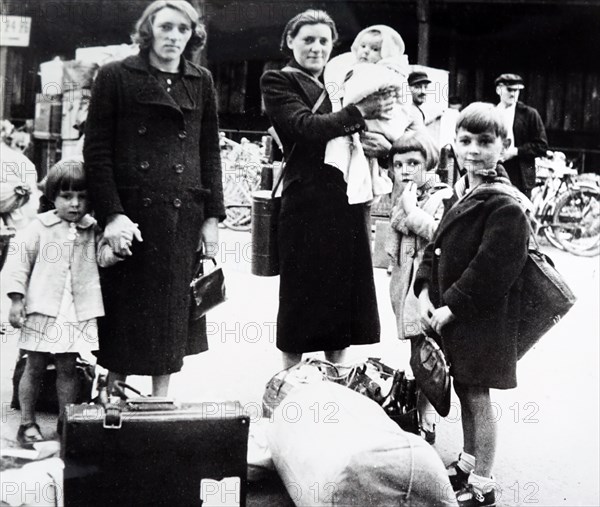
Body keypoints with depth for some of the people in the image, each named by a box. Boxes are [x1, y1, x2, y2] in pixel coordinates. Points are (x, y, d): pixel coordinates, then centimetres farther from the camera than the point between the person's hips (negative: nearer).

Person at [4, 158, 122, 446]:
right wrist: (16, 300, -6)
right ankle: (27, 423, 22)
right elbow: (19, 262, 0)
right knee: (35, 368, 8)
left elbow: (105, 257, -5)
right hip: (42, 310, -1)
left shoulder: (93, 230, 5)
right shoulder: (40, 227, -2)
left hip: (78, 313, 2)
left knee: (67, 368, 10)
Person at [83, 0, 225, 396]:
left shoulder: (201, 82, 11)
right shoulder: (115, 77, 2)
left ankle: (162, 398, 20)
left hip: (183, 215, 3)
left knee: (172, 308, 7)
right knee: (123, 307, 4)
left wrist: (213, 215, 4)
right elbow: (97, 150, -3)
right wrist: (111, 214, -13)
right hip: (129, 213, -2)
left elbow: (210, 153, 11)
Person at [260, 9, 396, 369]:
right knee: (303, 290, 2)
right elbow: (305, 126, -16)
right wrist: (361, 111, -14)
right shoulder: (279, 82, 1)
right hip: (308, 201, -6)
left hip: (349, 200, 6)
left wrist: (380, 142, -8)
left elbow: (374, 126, 15)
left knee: (346, 286, 9)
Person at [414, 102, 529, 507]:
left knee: (478, 396, 2)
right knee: (464, 391, 20)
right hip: (452, 315, 8)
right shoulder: (464, 195, 9)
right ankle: (468, 464, 39)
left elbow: (492, 269, -24)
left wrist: (452, 306, -19)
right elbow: (438, 247, 12)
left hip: (483, 319, -8)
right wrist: (426, 291, -1)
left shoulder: (505, 205, -19)